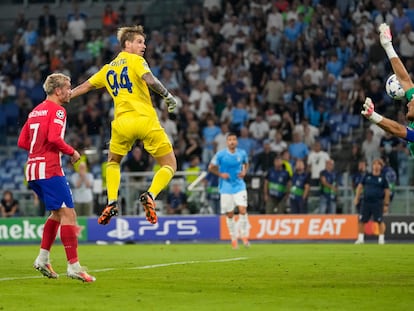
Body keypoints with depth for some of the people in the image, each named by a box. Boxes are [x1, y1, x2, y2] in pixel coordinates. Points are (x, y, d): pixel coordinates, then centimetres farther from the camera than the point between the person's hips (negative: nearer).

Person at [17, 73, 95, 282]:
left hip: (32, 169, 9)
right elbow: (54, 138, -20)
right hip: (49, 169, -9)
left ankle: (43, 258, 16)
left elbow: (22, 142, 17)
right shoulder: (57, 110, -6)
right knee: (68, 214, -10)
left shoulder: (35, 111, 19)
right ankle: (73, 265, -15)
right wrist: (71, 152, -7)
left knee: (57, 213, 20)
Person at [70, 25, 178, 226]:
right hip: (146, 121, -4)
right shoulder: (135, 60, 2)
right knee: (170, 166, 5)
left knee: (113, 162, 29)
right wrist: (168, 96, -8)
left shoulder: (108, 68, 18)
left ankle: (111, 202, 8)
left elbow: (86, 86, 23)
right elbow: (149, 80, -16)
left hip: (122, 123, 5)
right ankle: (150, 196, -20)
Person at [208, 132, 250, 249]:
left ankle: (244, 236, 2)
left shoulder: (242, 153, 0)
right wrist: (221, 174, -11)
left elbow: (246, 164, 20)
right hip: (226, 188, -1)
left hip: (239, 186, 1)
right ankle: (233, 239, 18)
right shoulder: (220, 155, -8)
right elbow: (211, 167, 2)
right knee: (230, 214, 3)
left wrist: (244, 172, 0)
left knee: (243, 210, -14)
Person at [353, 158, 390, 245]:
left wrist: (386, 204, 0)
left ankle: (381, 239, 2)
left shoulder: (382, 178, 3)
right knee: (361, 220, 3)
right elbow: (360, 186, 16)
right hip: (366, 202, 3)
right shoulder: (367, 176, 9)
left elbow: (387, 192, 4)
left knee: (380, 221, -7)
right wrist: (356, 197, 8)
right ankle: (360, 238, 13)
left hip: (377, 203, -3)